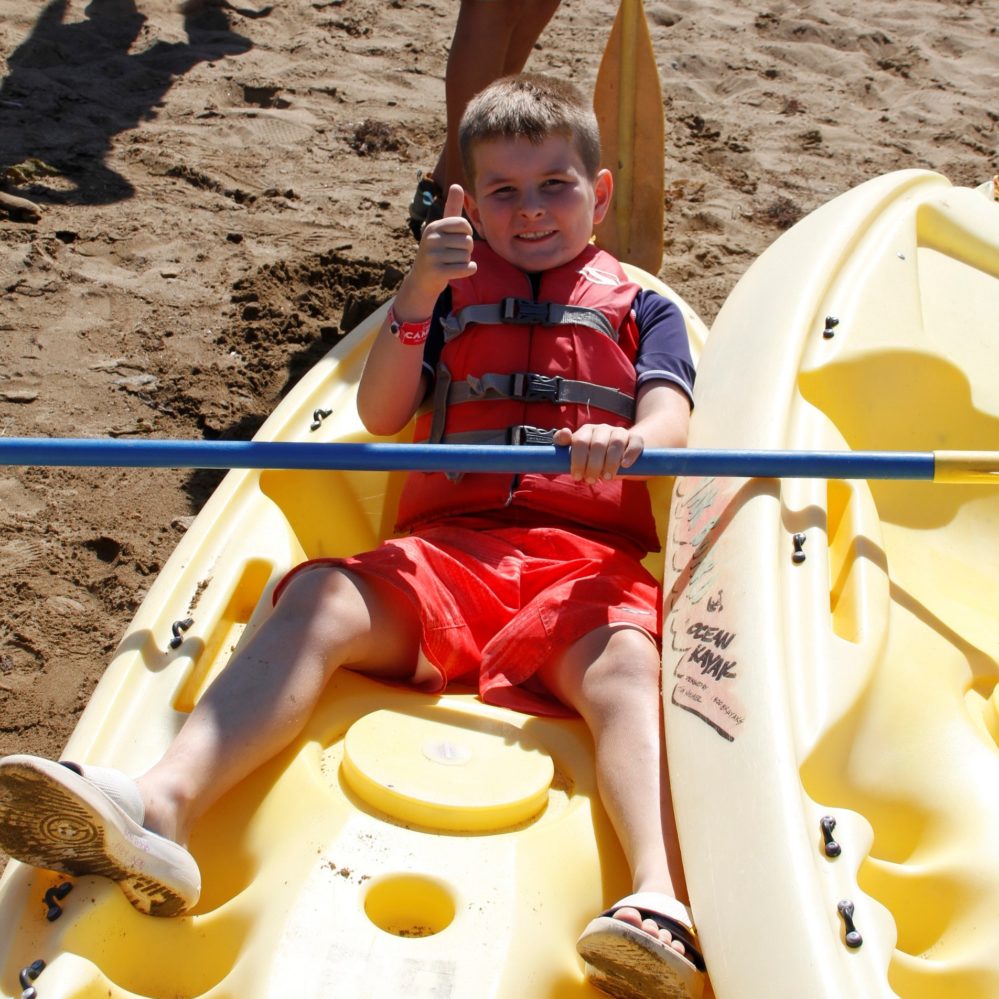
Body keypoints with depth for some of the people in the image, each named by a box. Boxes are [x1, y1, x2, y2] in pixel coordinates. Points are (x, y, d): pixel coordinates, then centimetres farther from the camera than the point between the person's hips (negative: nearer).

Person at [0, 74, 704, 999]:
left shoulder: (643, 311, 23)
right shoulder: (451, 294, 27)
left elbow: (671, 426, 4)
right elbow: (380, 415, 13)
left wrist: (629, 442, -22)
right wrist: (420, 293, -2)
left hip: (586, 555, -1)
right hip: (448, 544, 2)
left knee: (627, 661, -34)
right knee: (321, 602, -27)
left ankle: (662, 907, -56)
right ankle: (162, 805, -47)